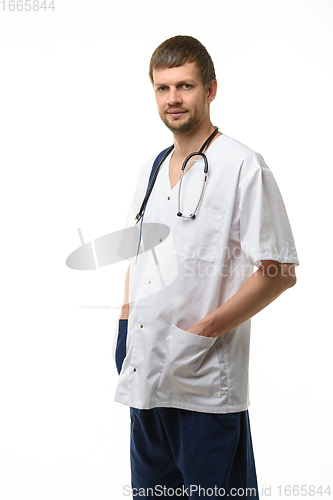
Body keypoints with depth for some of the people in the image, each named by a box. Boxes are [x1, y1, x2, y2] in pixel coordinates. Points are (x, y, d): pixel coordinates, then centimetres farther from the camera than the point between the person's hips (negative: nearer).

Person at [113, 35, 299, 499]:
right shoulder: (153, 169, 12)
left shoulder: (243, 167, -10)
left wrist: (203, 331, -15)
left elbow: (279, 273, -12)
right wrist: (125, 324, 9)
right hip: (145, 378, 7)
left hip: (206, 387, -7)